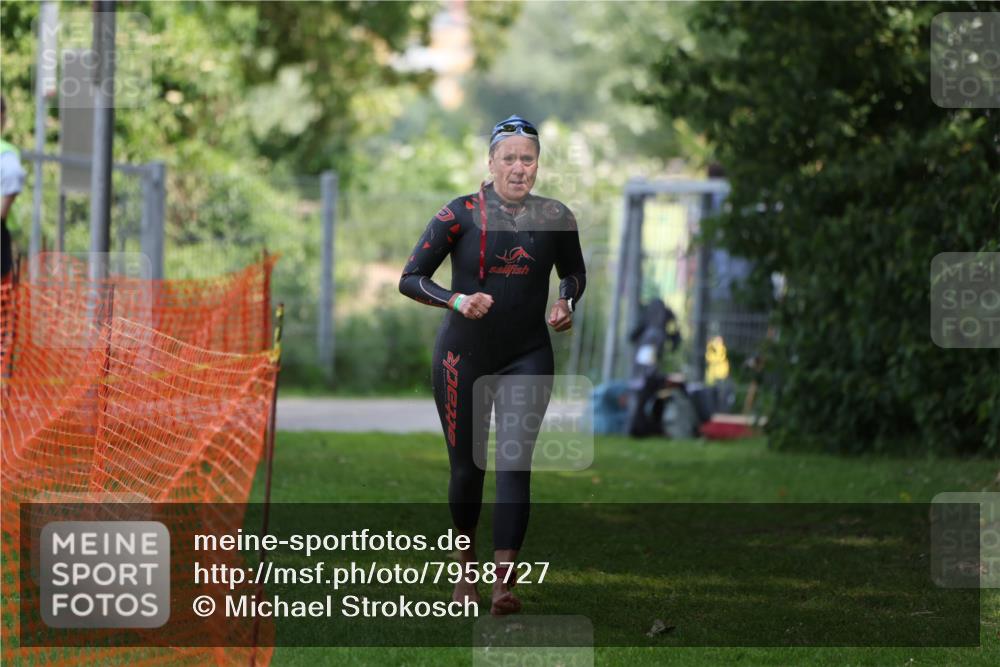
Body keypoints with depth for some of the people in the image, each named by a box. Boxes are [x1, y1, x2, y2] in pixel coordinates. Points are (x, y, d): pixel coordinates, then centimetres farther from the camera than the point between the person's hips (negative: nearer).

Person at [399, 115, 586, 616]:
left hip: (527, 358, 1)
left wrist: (566, 303, -3)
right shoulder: (461, 214, -8)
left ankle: (504, 582, -18)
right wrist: (458, 301, -23)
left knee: (514, 464, -13)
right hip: (463, 354, -1)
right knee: (466, 467, 6)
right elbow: (410, 278, -7)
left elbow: (574, 272, 18)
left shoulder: (554, 218, -1)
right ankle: (467, 567, 31)